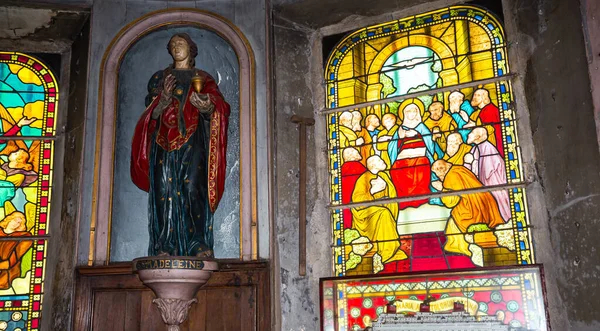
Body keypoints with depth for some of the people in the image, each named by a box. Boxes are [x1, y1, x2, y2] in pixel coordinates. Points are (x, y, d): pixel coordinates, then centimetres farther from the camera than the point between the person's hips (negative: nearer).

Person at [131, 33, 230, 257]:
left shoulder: (203, 79, 16)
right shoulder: (160, 78, 21)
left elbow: (218, 109, 2)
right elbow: (152, 113, 11)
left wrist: (207, 107, -21)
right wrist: (164, 98, -10)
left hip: (192, 140, -2)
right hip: (164, 140, 2)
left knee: (193, 188, -16)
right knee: (164, 190, -9)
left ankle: (199, 246, -17)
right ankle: (164, 247, -10)